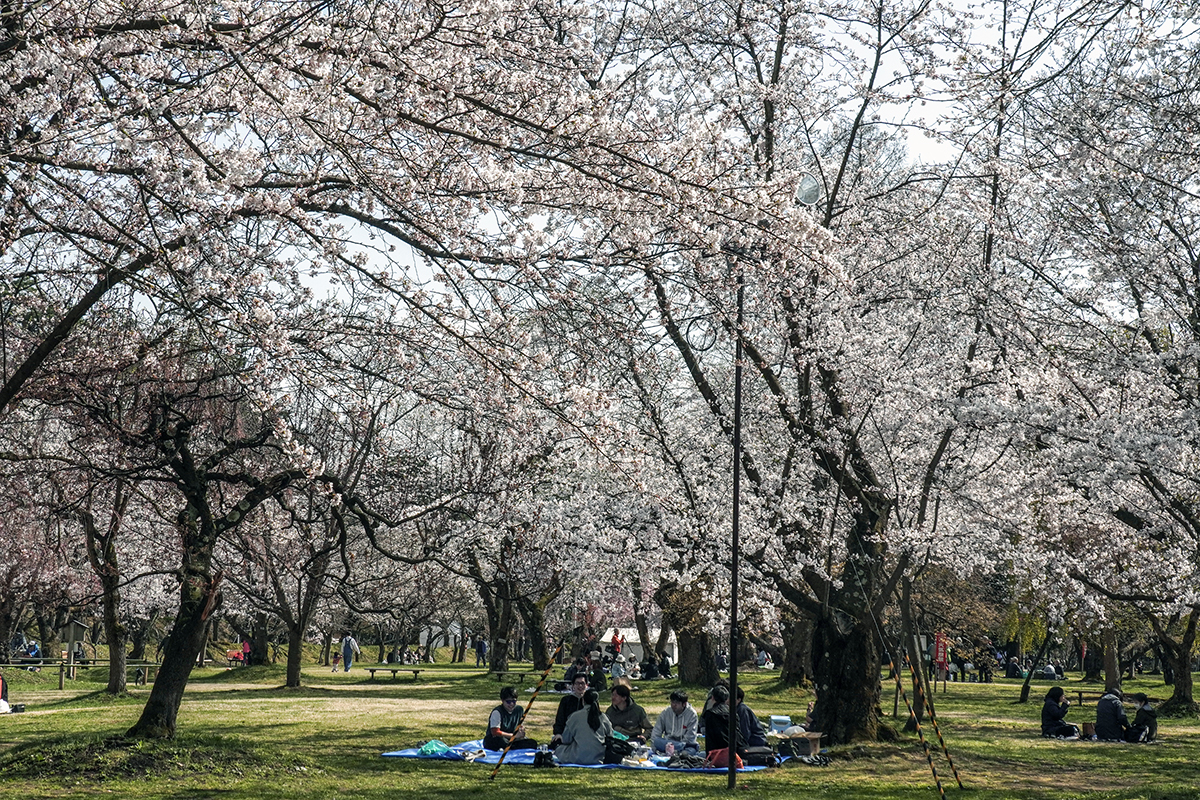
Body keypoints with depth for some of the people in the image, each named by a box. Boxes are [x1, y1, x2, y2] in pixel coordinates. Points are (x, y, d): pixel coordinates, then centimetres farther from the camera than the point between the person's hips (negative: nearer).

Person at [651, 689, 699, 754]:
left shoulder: (692, 714, -6)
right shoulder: (666, 712, 3)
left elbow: (690, 738, -11)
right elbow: (656, 733, 5)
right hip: (667, 743, 4)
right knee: (656, 741, -31)